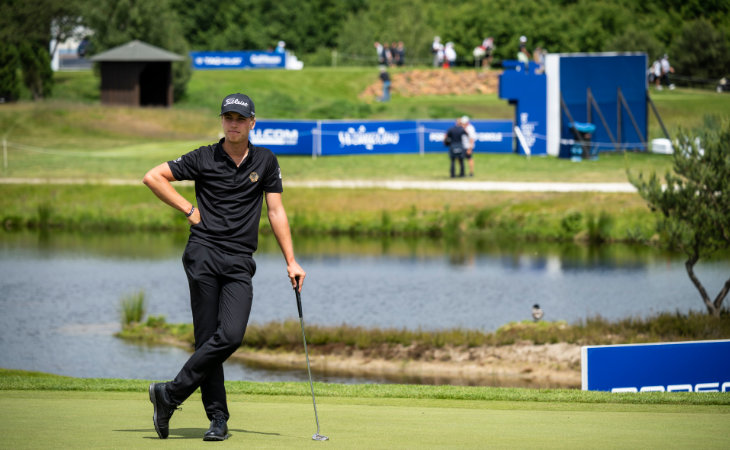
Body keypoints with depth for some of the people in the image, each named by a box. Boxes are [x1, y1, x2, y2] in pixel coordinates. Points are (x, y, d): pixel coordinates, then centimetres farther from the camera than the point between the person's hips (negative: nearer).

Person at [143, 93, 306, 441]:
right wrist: (189, 209, 4)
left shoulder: (266, 162, 13)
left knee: (231, 335, -16)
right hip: (204, 254, -2)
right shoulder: (204, 159, 5)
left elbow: (276, 212, 16)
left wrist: (291, 262, 12)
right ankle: (218, 419, 0)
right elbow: (153, 177, 8)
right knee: (207, 338, -6)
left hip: (240, 263, 2)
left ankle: (170, 394, -8)